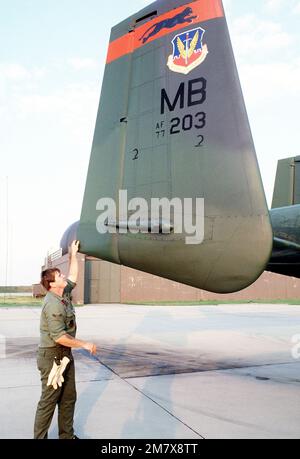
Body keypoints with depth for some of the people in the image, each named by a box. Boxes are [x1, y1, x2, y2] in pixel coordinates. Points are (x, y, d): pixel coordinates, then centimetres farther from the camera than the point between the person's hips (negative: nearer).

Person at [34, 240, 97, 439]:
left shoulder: (64, 294, 5)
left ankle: (67, 436, 23)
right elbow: (59, 337, -26)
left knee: (68, 398, 13)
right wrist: (85, 345, -19)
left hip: (65, 355, 9)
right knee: (49, 400, -1)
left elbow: (73, 276, 23)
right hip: (52, 356, -9)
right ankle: (40, 437, 11)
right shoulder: (53, 304, -21)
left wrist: (74, 254, 23)